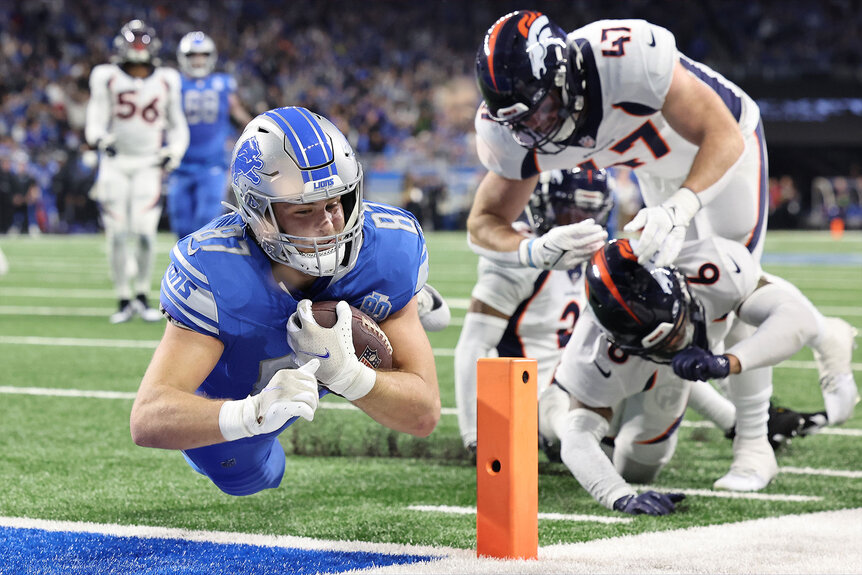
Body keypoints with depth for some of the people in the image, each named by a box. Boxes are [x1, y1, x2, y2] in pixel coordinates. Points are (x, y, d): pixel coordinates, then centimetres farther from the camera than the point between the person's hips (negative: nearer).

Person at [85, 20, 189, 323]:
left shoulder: (166, 81, 9)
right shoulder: (107, 78, 3)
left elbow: (177, 125, 17)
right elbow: (96, 120, -3)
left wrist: (174, 152, -1)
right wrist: (100, 139, -24)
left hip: (148, 164, 0)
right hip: (114, 163, 0)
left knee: (145, 232, -12)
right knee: (118, 235, -3)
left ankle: (142, 295, 6)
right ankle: (124, 301, 9)